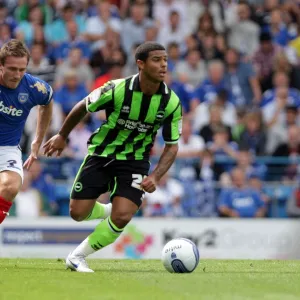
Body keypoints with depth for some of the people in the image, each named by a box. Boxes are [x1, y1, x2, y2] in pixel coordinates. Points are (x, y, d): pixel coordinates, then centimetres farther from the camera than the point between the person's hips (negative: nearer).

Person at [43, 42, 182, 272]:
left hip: (135, 160, 1)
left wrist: (155, 177, -18)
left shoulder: (171, 103, -14)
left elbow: (172, 146, -3)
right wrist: (62, 136, 11)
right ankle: (106, 211, 33)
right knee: (78, 213, -3)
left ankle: (77, 257, 3)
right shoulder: (117, 89, -20)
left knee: (122, 218, -18)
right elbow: (83, 107, -1)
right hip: (101, 154, -1)